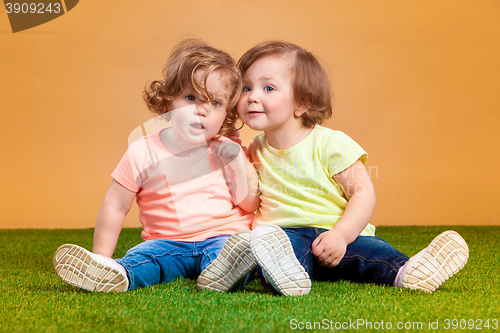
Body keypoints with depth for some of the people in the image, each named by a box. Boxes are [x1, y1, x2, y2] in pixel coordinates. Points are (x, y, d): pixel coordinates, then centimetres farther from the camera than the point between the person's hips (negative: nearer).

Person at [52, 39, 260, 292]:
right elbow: (115, 207, 2)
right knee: (143, 256, -30)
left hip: (221, 236, 0)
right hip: (168, 244, 1)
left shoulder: (227, 152, 4)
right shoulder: (143, 153, -2)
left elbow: (249, 207, 7)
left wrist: (241, 171, -10)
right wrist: (101, 257, -2)